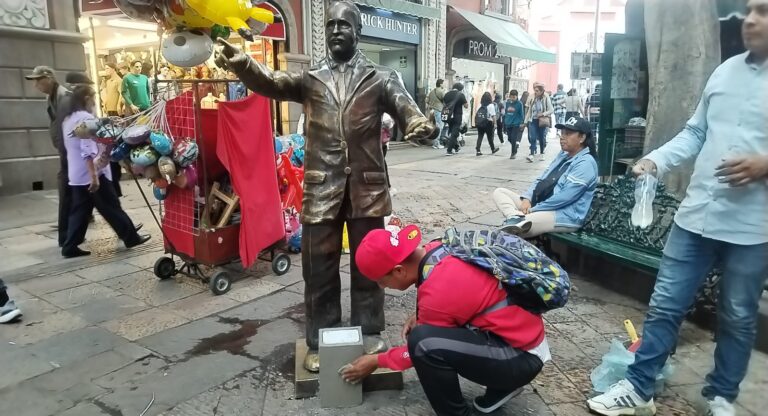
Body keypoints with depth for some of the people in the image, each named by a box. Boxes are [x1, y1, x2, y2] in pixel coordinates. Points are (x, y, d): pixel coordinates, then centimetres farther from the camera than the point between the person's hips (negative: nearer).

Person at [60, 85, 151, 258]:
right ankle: (131, 237, 11)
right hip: (92, 174, -9)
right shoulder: (86, 119, -15)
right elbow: (88, 150, -22)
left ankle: (70, 247, 9)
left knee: (80, 211, 10)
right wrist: (94, 176, -24)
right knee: (112, 207, 1)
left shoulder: (68, 120, 14)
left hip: (76, 175, 9)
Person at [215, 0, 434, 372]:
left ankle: (370, 334, 31)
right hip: (321, 188, 1)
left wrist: (419, 124, -33)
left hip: (366, 186, 0)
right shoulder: (309, 78, 7)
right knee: (319, 268, 8)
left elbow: (404, 106, -8)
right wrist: (241, 63, -32)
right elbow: (272, 82, -10)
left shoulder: (380, 77, 6)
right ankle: (319, 342, 25)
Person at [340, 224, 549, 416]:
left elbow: (423, 346, -7)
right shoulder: (437, 250, -4)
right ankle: (502, 386, 21)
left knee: (423, 341, -26)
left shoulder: (437, 294, -26)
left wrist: (377, 361, 6)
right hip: (524, 333, 9)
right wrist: (421, 316, 4)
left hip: (523, 357, -9)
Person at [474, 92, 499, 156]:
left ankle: (478, 151, -5)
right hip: (488, 123, -4)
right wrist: (495, 124, -11)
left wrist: (476, 122, 15)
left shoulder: (480, 105, 8)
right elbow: (493, 115, -13)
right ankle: (493, 149, 28)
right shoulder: (491, 105, -7)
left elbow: (476, 114, 9)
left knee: (480, 137, 5)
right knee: (490, 137, 11)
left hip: (479, 123, 4)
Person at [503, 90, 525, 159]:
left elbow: (522, 114, -5)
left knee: (514, 139, -7)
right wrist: (505, 122, 14)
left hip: (516, 124, -4)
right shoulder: (507, 103, 5)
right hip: (508, 124, 4)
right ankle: (514, 151, 32)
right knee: (509, 138, 9)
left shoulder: (519, 104, -6)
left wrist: (521, 123, -10)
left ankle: (513, 153, 4)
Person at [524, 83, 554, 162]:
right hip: (533, 120, 2)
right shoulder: (532, 99, 2)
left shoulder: (546, 98, -7)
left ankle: (541, 154, 23)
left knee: (542, 138, 8)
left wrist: (543, 114, -19)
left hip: (542, 121, -2)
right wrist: (526, 121, 11)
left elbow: (551, 110, -5)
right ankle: (532, 154, -14)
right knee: (532, 138, -8)